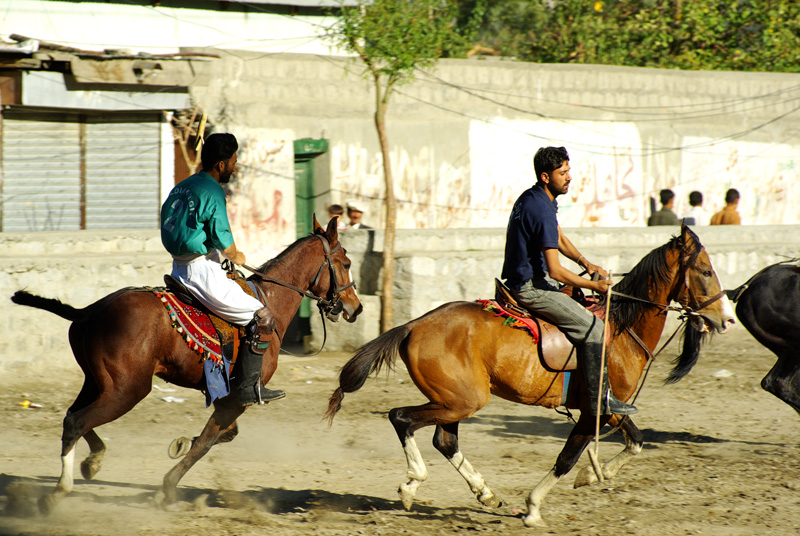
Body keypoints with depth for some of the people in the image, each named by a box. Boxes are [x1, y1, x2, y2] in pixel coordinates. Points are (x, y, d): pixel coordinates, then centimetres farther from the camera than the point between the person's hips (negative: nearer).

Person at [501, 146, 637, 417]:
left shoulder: (529, 199, 10)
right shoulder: (542, 211, -23)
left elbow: (560, 239, 24)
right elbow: (556, 271, -23)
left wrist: (585, 263, 9)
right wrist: (593, 285, -11)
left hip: (522, 281, 11)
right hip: (530, 287, -11)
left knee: (581, 309, 23)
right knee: (591, 326, -12)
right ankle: (600, 399, -9)